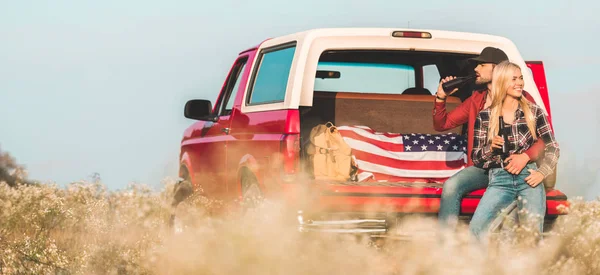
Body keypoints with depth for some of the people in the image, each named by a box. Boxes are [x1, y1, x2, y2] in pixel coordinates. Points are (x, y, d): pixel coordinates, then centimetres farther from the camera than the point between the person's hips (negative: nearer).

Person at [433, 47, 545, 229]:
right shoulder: (476, 100, 17)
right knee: (451, 186, -25)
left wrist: (526, 156, -24)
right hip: (483, 168, 4)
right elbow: (442, 125, 22)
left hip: (512, 168, -4)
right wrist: (440, 98, 4)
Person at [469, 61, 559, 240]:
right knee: (477, 228, -20)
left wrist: (542, 172, -5)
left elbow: (552, 147, 10)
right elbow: (476, 158, 9)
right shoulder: (485, 117, 5)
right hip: (500, 181, 0)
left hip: (529, 178, 0)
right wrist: (491, 148, -11)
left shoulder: (534, 111, 6)